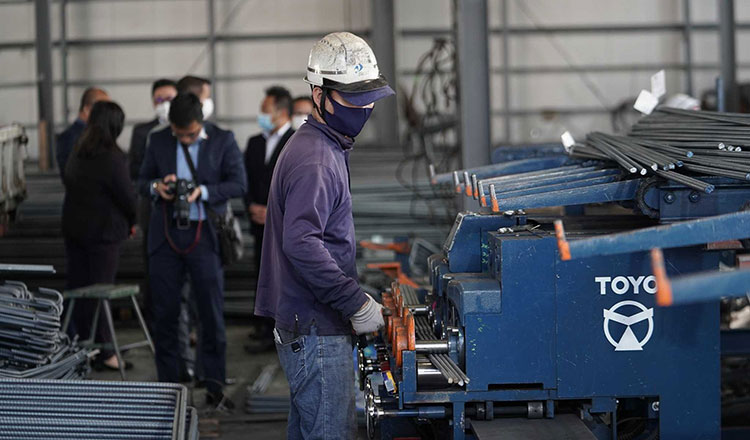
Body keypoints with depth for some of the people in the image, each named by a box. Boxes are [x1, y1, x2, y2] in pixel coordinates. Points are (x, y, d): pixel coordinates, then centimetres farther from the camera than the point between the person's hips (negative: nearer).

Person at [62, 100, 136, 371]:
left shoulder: (77, 154, 6)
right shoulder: (111, 158, -17)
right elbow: (127, 196, -14)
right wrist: (133, 220, 6)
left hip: (73, 227, 7)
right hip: (103, 231, -7)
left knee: (77, 287, 11)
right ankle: (104, 352, 3)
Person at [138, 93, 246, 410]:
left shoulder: (223, 140, 0)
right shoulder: (158, 141, 7)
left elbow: (238, 184, -2)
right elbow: (142, 182, 13)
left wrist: (203, 191, -17)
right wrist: (157, 186, -10)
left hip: (205, 234, -2)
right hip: (166, 235, 2)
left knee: (212, 313, -1)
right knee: (164, 314, 4)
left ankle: (215, 387, 7)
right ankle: (168, 386, 14)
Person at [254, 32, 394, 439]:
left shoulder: (327, 149, 17)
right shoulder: (313, 160, -17)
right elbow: (301, 244, -27)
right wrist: (357, 303, -24)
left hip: (302, 327, 11)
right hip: (316, 331, -11)